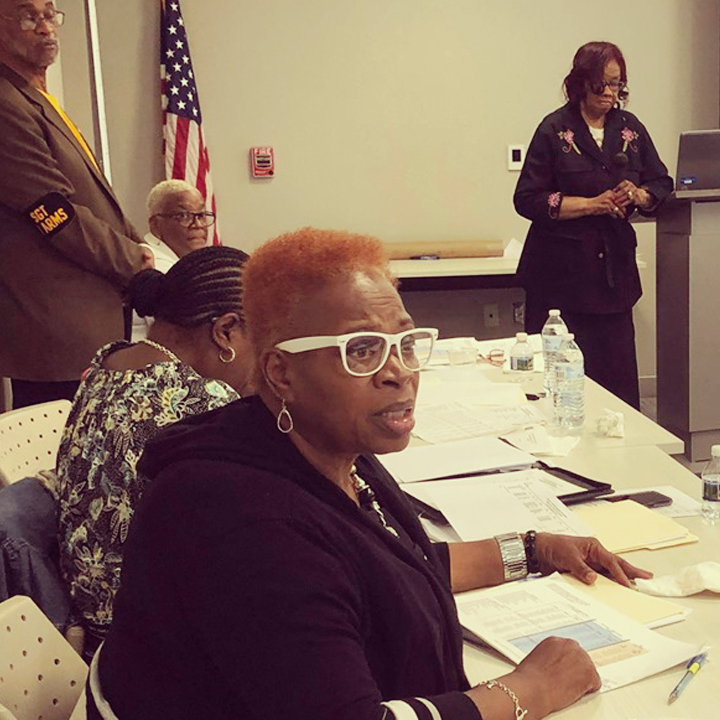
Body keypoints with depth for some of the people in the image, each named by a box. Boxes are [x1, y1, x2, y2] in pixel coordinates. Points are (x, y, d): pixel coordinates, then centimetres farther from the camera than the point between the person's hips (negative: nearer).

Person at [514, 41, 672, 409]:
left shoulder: (630, 128, 10)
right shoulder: (554, 130, -3)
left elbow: (661, 184, 18)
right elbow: (527, 199, -8)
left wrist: (637, 196, -6)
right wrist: (592, 204, -14)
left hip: (614, 264, 4)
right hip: (561, 267, -4)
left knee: (619, 371, 5)